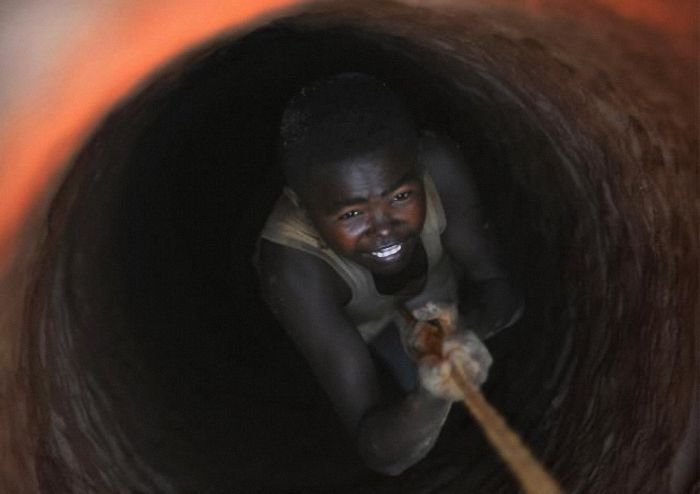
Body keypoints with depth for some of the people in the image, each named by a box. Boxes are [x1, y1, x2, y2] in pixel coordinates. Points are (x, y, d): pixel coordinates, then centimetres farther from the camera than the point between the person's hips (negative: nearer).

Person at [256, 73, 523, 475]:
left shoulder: (437, 165, -41)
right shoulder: (293, 265, -47)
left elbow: (499, 289, -27)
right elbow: (382, 455, -48)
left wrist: (465, 325, -51)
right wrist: (429, 399, -71)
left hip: (432, 295, 2)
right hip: (353, 327, -2)